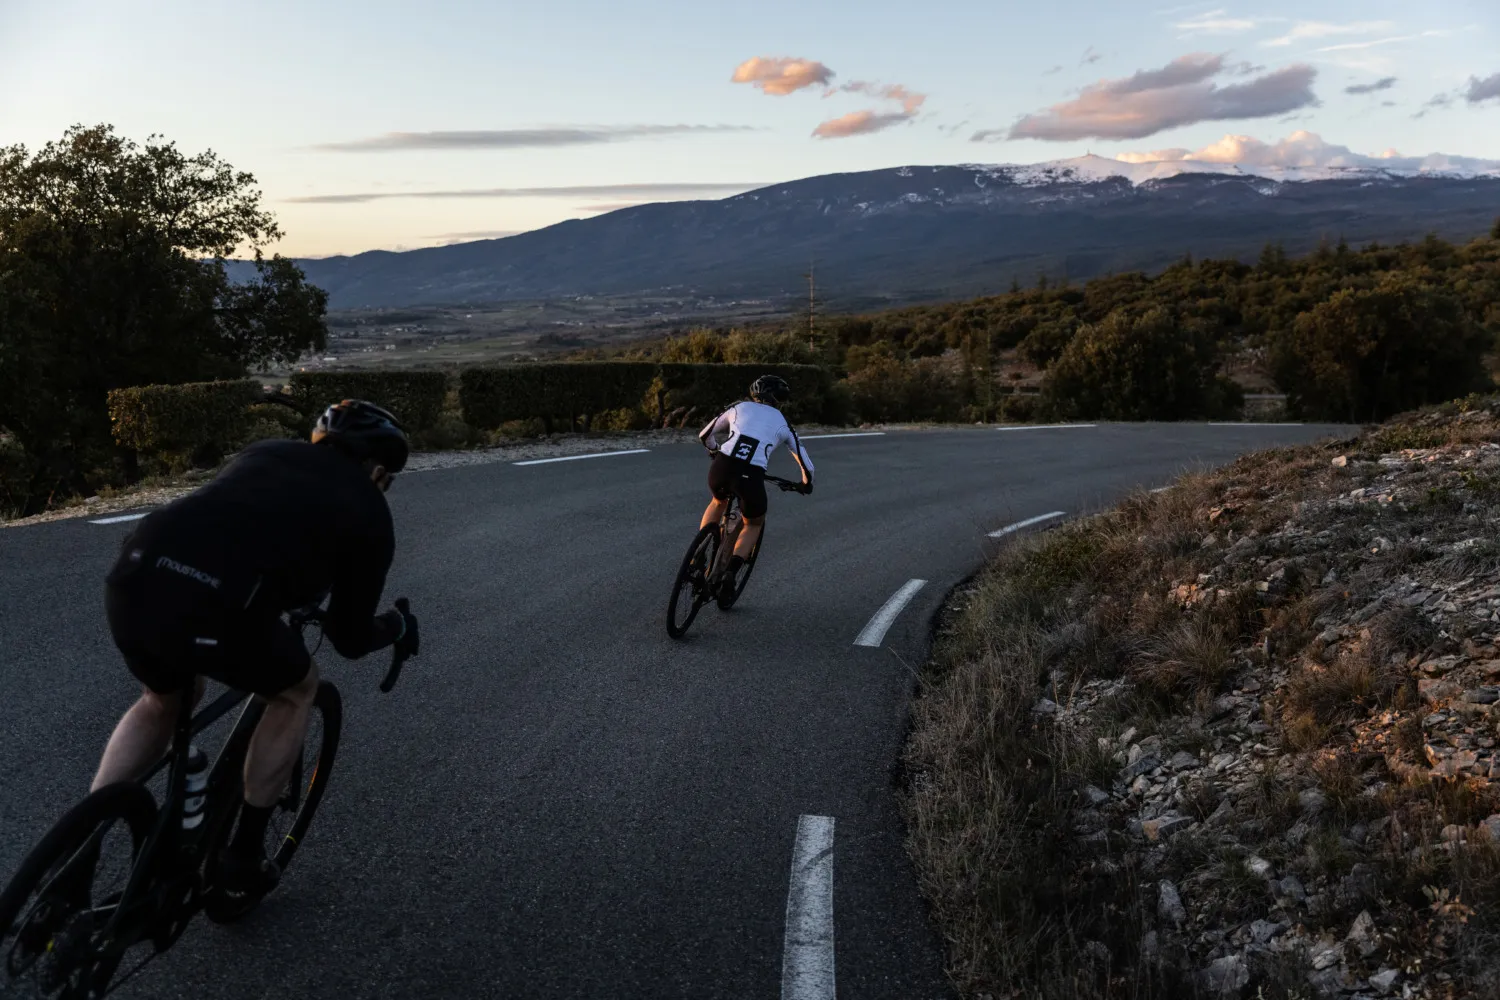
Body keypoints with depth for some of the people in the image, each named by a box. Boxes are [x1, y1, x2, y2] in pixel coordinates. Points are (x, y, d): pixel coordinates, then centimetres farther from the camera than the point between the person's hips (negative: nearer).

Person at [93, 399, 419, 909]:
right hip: (211, 609, -6)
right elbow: (350, 638, 22)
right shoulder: (370, 513, 16)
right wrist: (398, 627, 44)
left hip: (129, 581, 6)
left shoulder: (268, 451, 29)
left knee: (162, 701, 35)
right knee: (296, 691, 25)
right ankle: (242, 861, 29)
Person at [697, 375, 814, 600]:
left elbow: (705, 436, 32)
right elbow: (804, 461, 31)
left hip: (720, 468, 2)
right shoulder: (782, 423, 23)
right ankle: (729, 574, 5)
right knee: (754, 523, 26)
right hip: (750, 476, -2)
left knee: (719, 501, 37)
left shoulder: (739, 407, 24)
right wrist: (807, 482, 52)